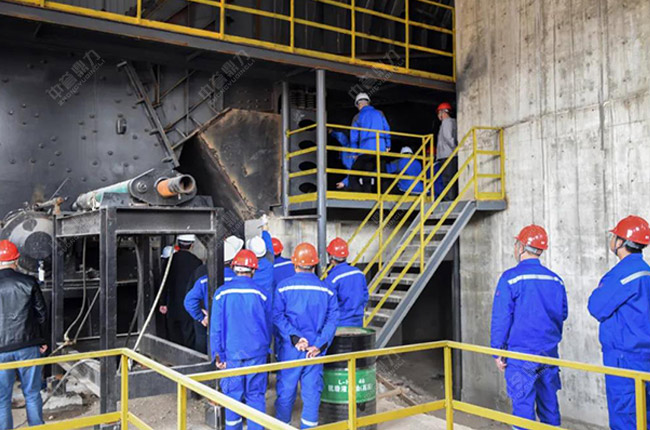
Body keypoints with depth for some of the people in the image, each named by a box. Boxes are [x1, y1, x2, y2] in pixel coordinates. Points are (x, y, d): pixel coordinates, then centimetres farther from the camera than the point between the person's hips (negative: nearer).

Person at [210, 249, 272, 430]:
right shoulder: (261, 294, -3)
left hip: (232, 353, 0)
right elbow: (268, 325, 8)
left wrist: (217, 354, 5)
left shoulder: (222, 293, -3)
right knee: (256, 394, 8)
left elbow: (216, 327, -1)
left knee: (233, 394, 11)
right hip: (257, 352, 0)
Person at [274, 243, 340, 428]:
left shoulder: (284, 287, -5)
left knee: (286, 390, 12)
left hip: (290, 349, -1)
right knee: (312, 392, 10)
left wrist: (294, 337, -14)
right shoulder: (326, 290, 1)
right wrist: (320, 345, -8)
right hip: (315, 350, 2)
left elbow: (277, 316, -12)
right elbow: (332, 319, -4)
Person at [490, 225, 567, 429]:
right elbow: (562, 315, 16)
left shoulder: (511, 277, -10)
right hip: (550, 352, 5)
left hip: (521, 353, -5)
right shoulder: (556, 280, 5)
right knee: (550, 404, 15)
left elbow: (501, 317, -11)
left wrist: (497, 351, -4)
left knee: (523, 405, 0)